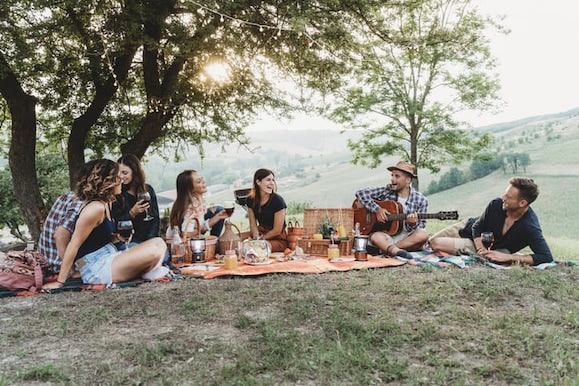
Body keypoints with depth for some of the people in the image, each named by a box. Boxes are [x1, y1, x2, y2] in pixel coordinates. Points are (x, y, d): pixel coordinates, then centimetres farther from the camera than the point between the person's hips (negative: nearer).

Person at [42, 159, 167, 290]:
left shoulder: (105, 204, 12)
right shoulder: (95, 208, -18)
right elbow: (74, 245, -18)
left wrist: (117, 237, 0)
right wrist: (60, 282, -16)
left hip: (110, 258, 10)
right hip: (96, 269, -10)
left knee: (158, 243, 2)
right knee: (154, 252, -25)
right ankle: (145, 273, 3)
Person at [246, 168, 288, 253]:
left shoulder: (278, 201, -17)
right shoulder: (251, 200, 0)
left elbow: (277, 231, -13)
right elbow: (253, 224, 4)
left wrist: (261, 238, -8)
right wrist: (256, 237, -15)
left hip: (279, 240, -5)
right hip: (261, 232, 5)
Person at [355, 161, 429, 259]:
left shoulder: (421, 200, 1)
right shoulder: (386, 191, 3)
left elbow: (421, 228, 2)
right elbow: (361, 193, -4)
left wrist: (413, 225, -22)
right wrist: (377, 209, -15)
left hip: (407, 239, 1)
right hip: (386, 235, 0)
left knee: (423, 235, -31)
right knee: (375, 237, -33)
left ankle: (383, 249, -29)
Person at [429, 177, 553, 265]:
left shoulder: (530, 227, -34)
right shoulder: (496, 204, -24)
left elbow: (547, 257, -38)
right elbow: (477, 228, -9)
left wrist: (508, 257, -41)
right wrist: (481, 248, -27)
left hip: (492, 249, -3)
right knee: (432, 241, 4)